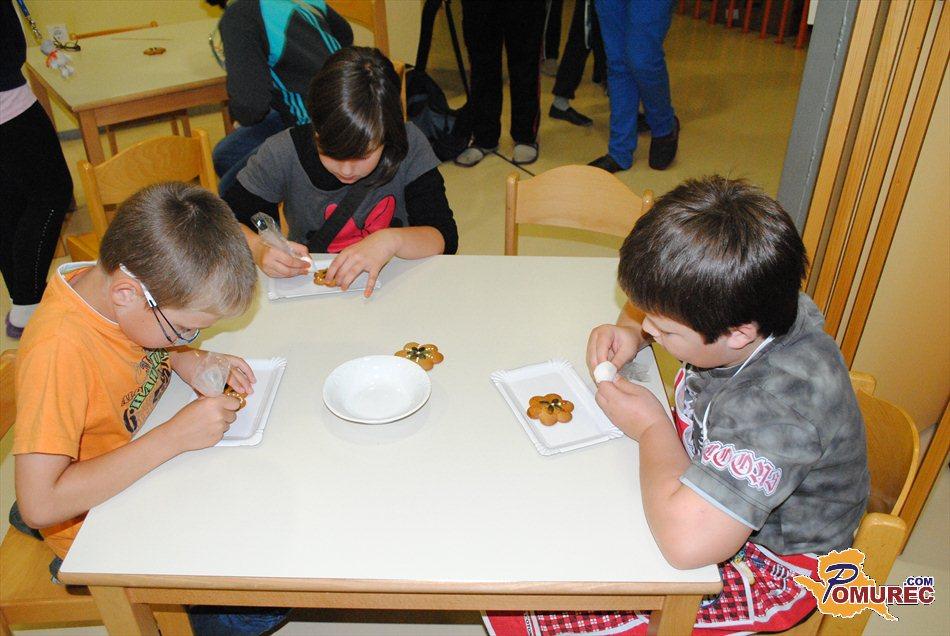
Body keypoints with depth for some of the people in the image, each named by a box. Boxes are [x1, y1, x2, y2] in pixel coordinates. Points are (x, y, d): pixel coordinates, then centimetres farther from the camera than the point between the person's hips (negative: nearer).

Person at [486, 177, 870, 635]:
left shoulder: (781, 402, -39)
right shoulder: (747, 304, -14)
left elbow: (685, 538, -48)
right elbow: (655, 306, 9)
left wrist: (652, 427, -30)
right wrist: (631, 331, -14)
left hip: (766, 570, -8)